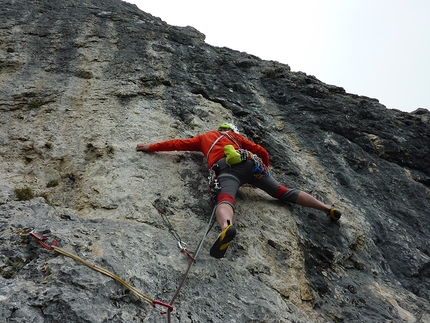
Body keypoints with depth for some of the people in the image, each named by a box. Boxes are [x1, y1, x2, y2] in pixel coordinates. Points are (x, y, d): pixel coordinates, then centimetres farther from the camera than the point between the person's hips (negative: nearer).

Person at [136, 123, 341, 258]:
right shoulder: (236, 136, 38)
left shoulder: (203, 137, 36)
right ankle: (327, 208, 9)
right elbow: (262, 152, 34)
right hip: (250, 164, 3)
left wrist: (151, 147, 45)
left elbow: (178, 143, 35)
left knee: (224, 200, -30)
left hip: (228, 168, -3)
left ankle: (226, 226, -63)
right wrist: (265, 169, 52)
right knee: (284, 192, 12)